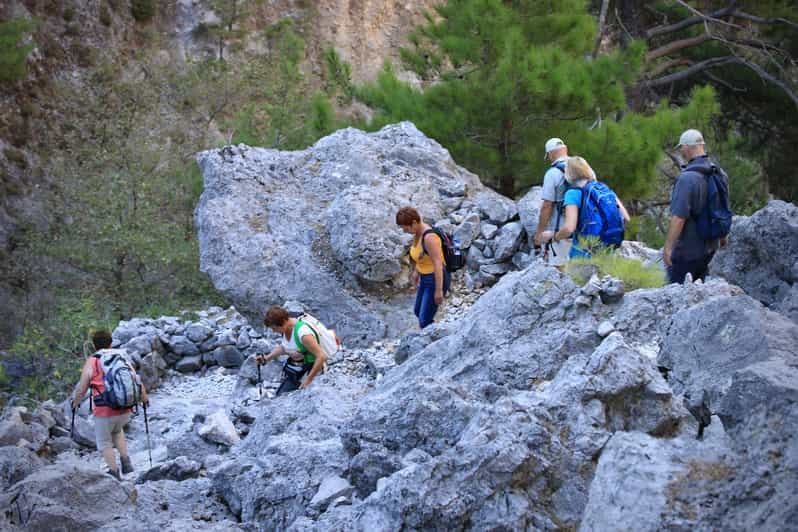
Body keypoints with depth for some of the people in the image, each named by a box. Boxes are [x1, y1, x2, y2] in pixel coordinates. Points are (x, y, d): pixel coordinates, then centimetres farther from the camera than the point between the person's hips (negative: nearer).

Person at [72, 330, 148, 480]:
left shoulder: (91, 363, -6)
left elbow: (81, 389, -2)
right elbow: (137, 383, 5)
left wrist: (75, 402, 18)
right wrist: (144, 398, 23)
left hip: (104, 413, -4)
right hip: (125, 411, 4)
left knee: (104, 442, 19)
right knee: (117, 430, 34)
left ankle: (114, 472, 22)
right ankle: (125, 460, 24)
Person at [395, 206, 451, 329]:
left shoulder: (429, 237, -31)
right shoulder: (419, 232, 0)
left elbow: (438, 264, -29)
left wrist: (438, 290, -25)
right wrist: (416, 272, 28)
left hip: (437, 280, -10)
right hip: (427, 278, 10)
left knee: (424, 322, -5)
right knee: (418, 312, 26)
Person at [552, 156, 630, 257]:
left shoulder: (573, 193, -9)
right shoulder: (606, 189, 8)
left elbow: (569, 228, -20)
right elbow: (626, 218, 6)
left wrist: (555, 237, -1)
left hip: (582, 254, -6)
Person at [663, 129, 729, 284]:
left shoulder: (687, 178, -24)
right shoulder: (719, 174, 3)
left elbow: (678, 217, -29)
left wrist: (667, 247, -25)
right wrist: (722, 235, 31)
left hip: (688, 250, -8)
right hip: (710, 245, 8)